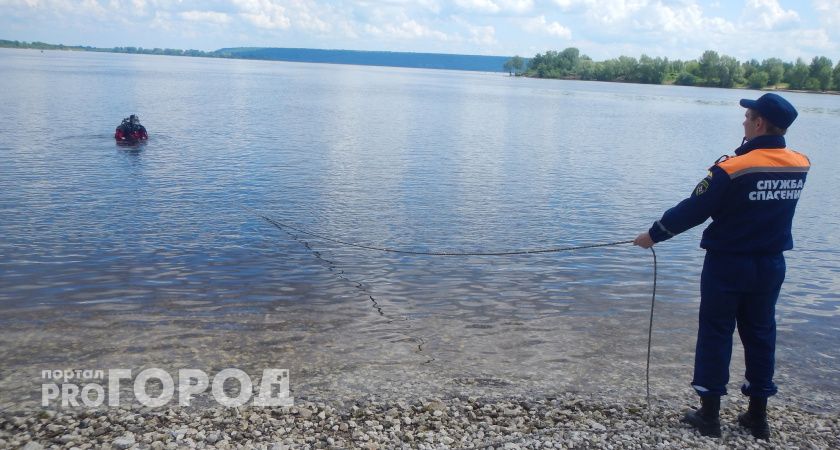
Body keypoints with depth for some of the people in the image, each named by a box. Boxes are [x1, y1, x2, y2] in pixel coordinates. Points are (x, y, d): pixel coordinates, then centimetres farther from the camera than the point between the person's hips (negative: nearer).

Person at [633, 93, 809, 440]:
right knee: (761, 335, 15)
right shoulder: (800, 166, -3)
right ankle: (758, 416, 23)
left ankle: (709, 414, 12)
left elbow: (692, 211, -14)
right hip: (771, 265, 5)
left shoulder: (733, 169, -20)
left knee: (715, 335, 6)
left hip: (728, 265, -5)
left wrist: (654, 235, -2)